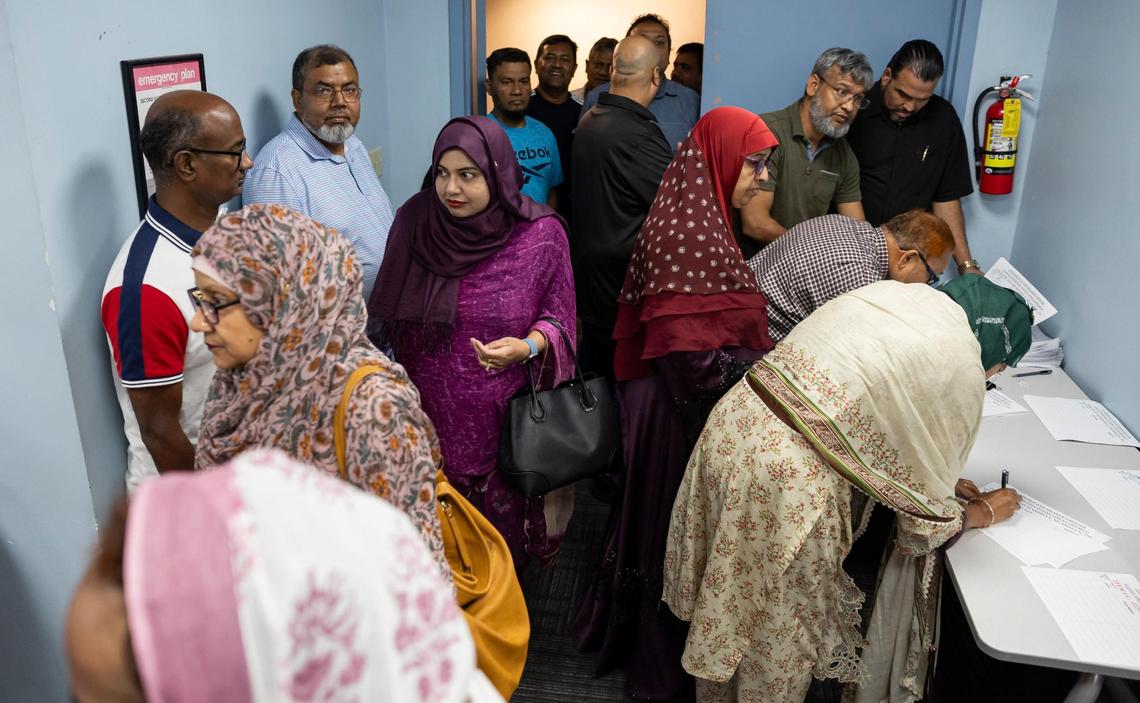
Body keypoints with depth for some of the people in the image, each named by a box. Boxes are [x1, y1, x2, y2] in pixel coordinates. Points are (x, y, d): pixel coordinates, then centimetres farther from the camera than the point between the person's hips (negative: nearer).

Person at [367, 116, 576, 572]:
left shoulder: (541, 234, -10)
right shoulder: (414, 219, -4)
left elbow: (558, 316, -2)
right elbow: (389, 318, 6)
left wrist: (527, 346, -23)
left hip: (505, 420, -1)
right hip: (430, 418, 2)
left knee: (503, 532, 13)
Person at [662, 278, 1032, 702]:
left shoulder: (892, 292, 13)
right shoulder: (962, 371, -6)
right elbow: (924, 516, 3)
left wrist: (940, 478, 30)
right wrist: (984, 512, 23)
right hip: (791, 480, -8)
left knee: (725, 598, 28)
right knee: (780, 632, 19)